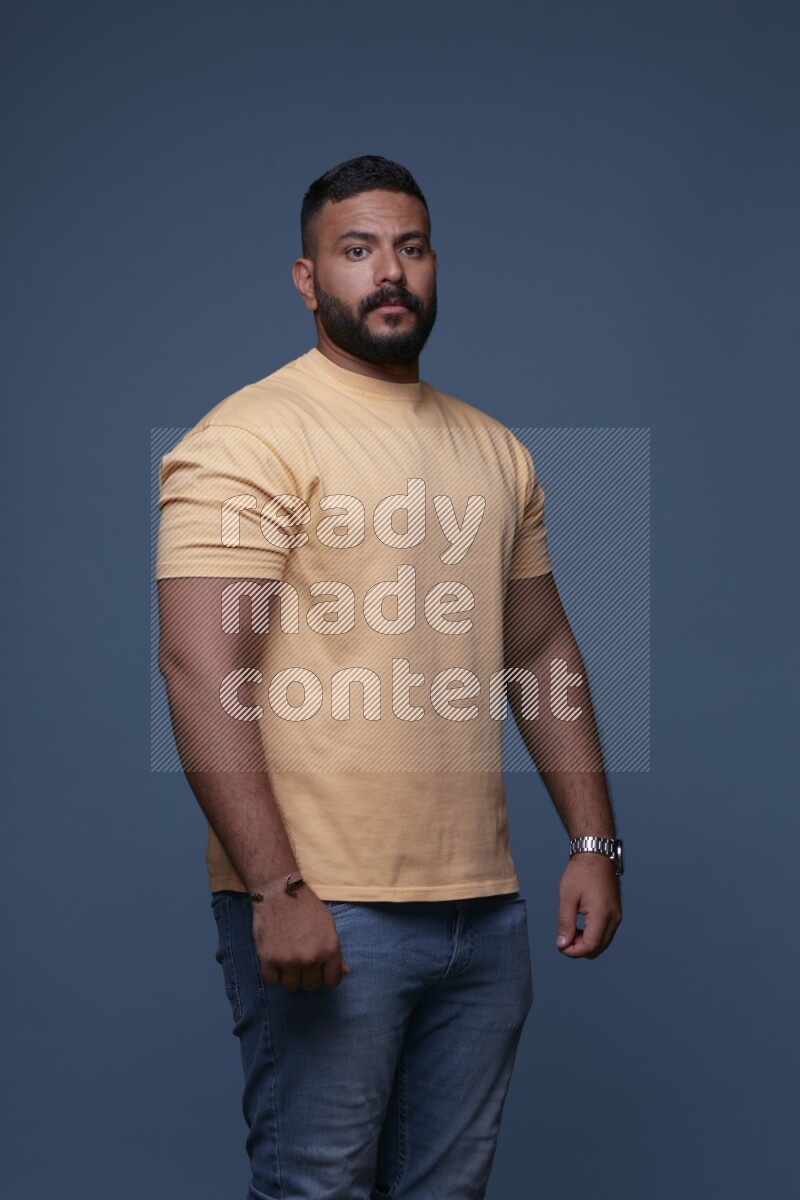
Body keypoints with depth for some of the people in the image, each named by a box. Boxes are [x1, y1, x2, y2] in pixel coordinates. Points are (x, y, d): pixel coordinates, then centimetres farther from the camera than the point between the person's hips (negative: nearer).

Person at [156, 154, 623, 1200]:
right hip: (321, 910, -6)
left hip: (487, 907, 7)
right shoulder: (249, 438, -9)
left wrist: (594, 841, 12)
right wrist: (277, 891, -23)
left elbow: (541, 652, 19)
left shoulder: (496, 452, 14)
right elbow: (201, 672, -18)